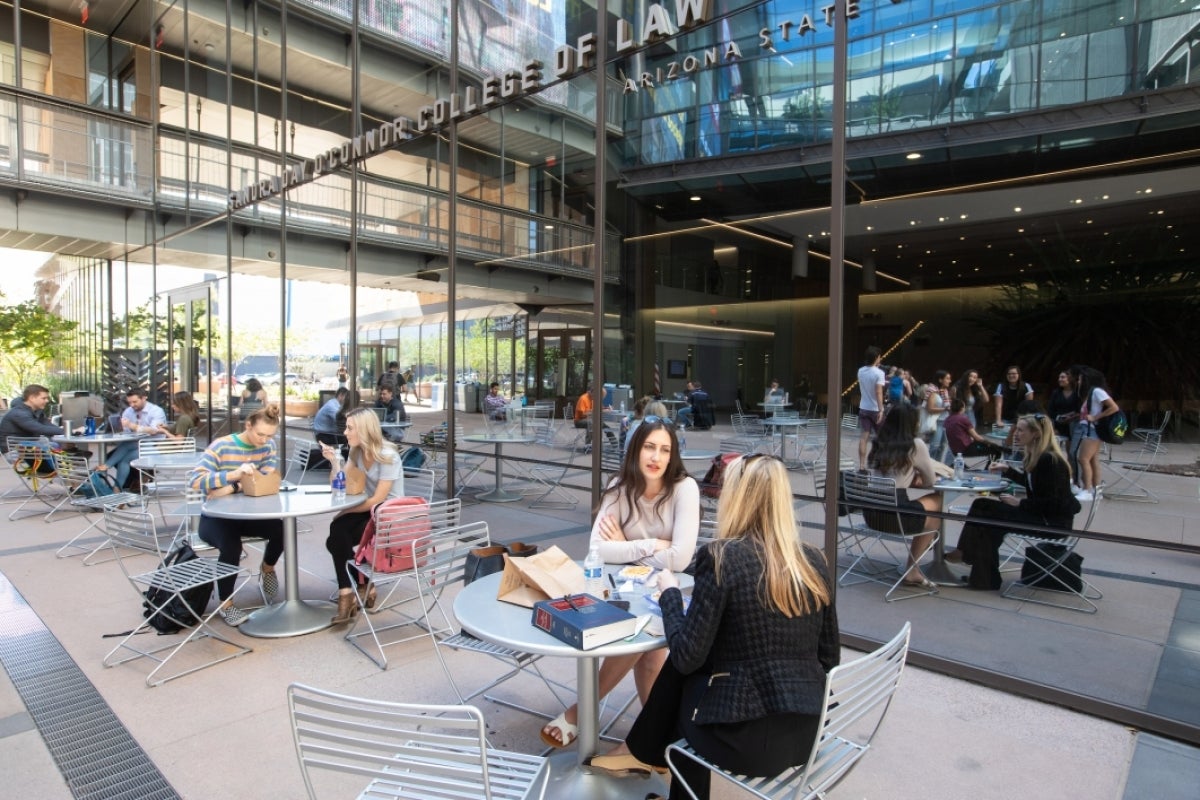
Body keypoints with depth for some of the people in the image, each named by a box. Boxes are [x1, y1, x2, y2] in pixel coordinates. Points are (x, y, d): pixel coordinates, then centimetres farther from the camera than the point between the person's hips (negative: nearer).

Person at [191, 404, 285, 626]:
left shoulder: (268, 446, -3)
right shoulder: (221, 446, -17)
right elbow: (196, 481, -26)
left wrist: (232, 488, -25)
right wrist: (234, 474, -39)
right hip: (215, 518, -4)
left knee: (280, 529, -24)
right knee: (231, 546, -34)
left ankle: (268, 570, 11)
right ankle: (226, 604, -9)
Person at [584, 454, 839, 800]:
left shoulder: (722, 557, -16)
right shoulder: (813, 561, 1)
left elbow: (687, 656, -13)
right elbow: (829, 658, 7)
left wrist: (670, 593, 2)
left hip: (747, 737, -6)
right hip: (807, 733, 6)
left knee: (681, 671, 21)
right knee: (694, 669, 23)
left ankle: (643, 752, 42)